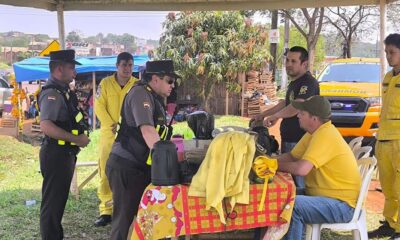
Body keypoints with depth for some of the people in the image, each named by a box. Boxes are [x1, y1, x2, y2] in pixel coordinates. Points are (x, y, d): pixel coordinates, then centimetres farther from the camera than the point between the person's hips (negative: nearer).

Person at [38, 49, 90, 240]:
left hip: (65, 154, 10)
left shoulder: (63, 91, 12)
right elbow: (46, 126, -31)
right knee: (52, 202, 0)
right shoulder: (52, 93, -19)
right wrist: (77, 139, -24)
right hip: (56, 155, -10)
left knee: (59, 199, 20)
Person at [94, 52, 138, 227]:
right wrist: (111, 126, -13)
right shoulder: (105, 83, 4)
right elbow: (99, 107, -2)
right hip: (109, 134, 0)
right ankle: (106, 211, 7)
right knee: (106, 173, 0)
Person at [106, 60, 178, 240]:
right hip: (126, 166, -9)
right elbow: (147, 130, -26)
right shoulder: (141, 93, -15)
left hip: (141, 165, 9)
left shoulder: (155, 97, 13)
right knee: (125, 216, -2)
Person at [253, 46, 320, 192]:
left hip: (299, 141, -10)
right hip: (288, 139, 10)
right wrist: (264, 114, 34)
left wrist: (275, 116, -17)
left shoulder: (308, 83, -15)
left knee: (298, 182, -9)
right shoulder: (294, 82, 18)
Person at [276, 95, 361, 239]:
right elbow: (292, 156, 14)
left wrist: (276, 165, -15)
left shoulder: (324, 135, -23)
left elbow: (301, 169, -32)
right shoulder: (315, 132, 8)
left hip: (341, 205, -10)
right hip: (323, 195, 10)